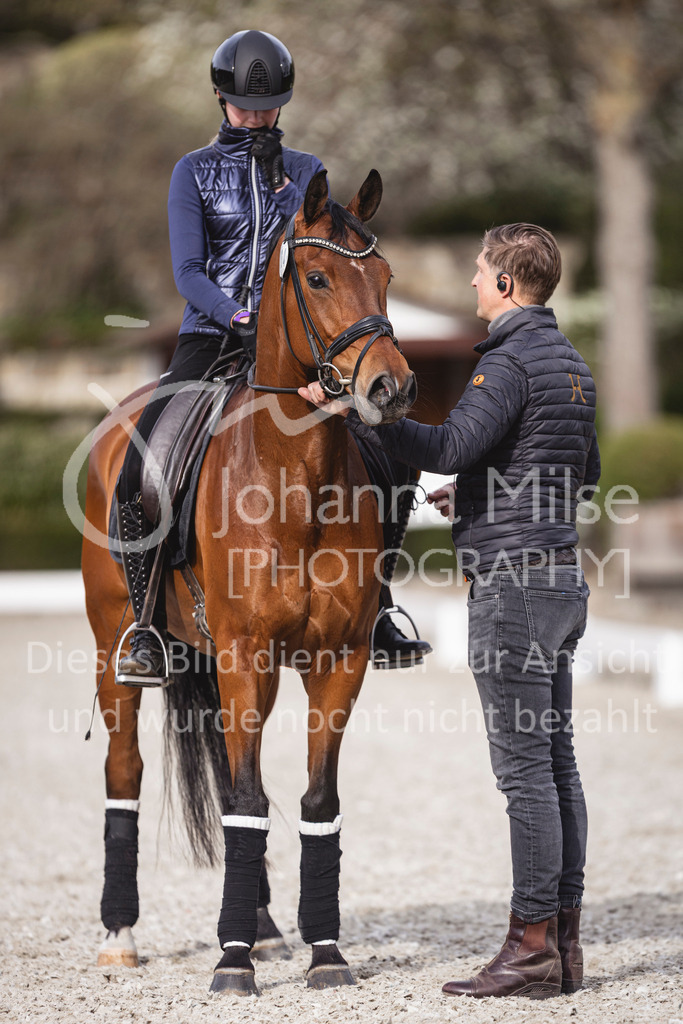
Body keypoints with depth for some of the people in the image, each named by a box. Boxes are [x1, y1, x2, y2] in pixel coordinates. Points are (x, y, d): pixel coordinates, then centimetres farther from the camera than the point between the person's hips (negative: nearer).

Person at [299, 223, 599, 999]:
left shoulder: (510, 362, -15)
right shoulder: (570, 362, 16)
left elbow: (447, 446, -28)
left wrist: (353, 408, -26)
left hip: (511, 584, -10)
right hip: (560, 578, 10)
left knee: (525, 766, -8)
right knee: (556, 761, 10)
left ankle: (532, 948, -6)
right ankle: (562, 941, 13)